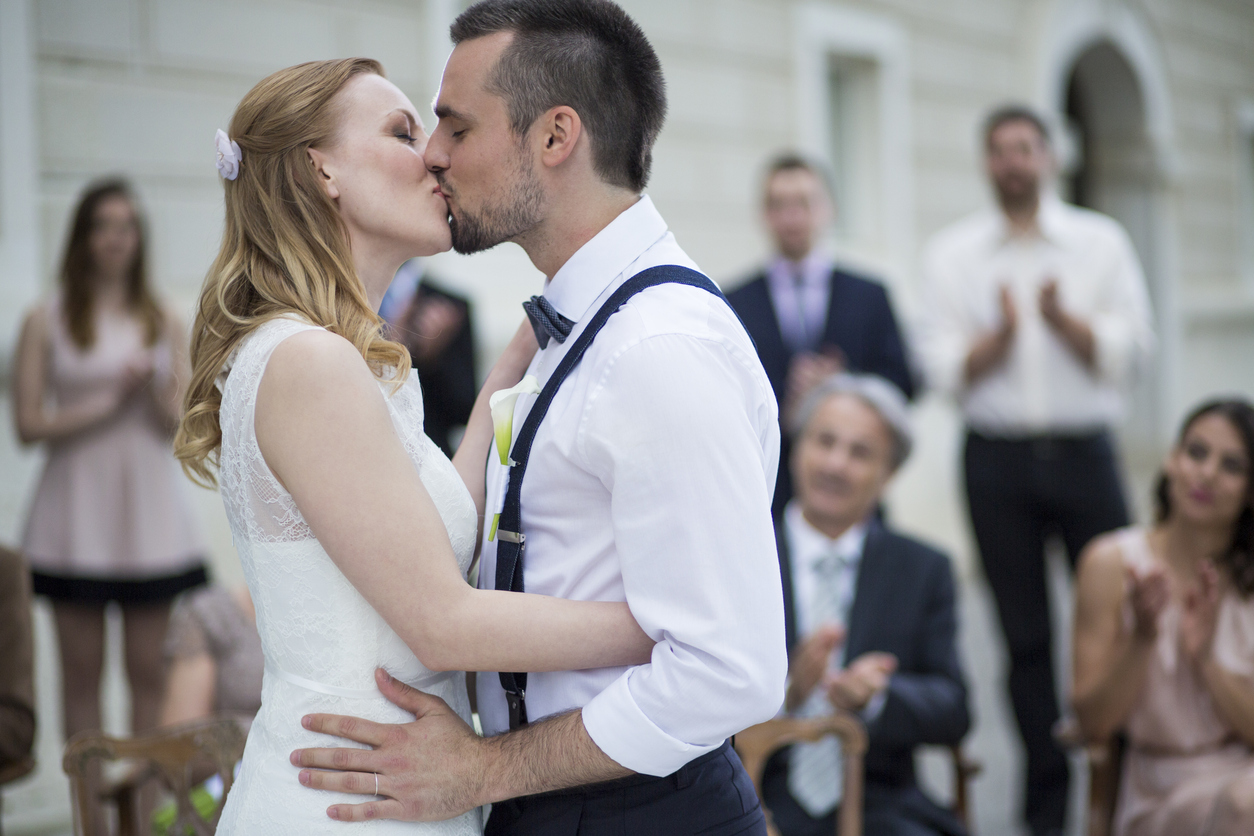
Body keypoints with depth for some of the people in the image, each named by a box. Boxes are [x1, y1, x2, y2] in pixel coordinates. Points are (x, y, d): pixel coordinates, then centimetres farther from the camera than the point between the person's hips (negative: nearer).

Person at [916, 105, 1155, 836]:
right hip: (998, 457, 0)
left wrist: (1062, 317, -17)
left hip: (1084, 452, 0)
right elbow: (946, 370, -2)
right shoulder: (952, 253, 6)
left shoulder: (1101, 241, 6)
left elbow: (1129, 351, -2)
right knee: (1026, 633, 5)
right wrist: (1002, 332, -19)